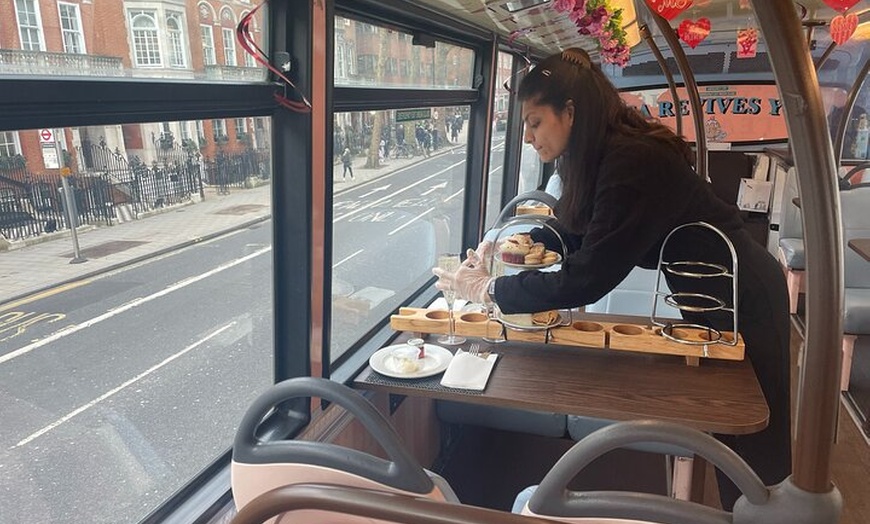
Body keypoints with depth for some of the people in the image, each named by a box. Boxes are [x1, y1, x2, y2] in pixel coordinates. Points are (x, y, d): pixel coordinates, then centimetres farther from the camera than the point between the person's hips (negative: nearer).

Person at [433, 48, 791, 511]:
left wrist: (489, 290, -26)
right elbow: (577, 229, 10)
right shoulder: (610, 152, -1)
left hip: (743, 300, -9)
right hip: (714, 297, 9)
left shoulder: (632, 161, -31)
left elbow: (588, 277, -33)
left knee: (753, 452, 8)